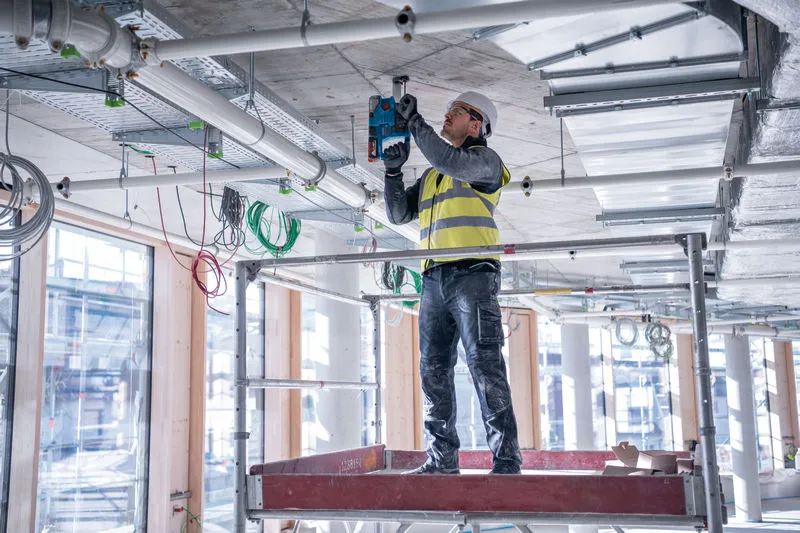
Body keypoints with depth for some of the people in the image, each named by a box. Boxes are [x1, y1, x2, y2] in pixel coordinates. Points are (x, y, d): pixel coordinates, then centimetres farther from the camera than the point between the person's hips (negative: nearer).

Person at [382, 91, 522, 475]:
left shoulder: (485, 159, 6)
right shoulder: (430, 175, 27)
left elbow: (450, 161, -15)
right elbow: (398, 214, 23)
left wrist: (414, 120, -8)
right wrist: (393, 172, 8)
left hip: (472, 274, -7)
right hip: (434, 278, 7)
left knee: (485, 365, -12)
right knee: (434, 370, 4)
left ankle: (507, 459, -9)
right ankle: (442, 458, 10)